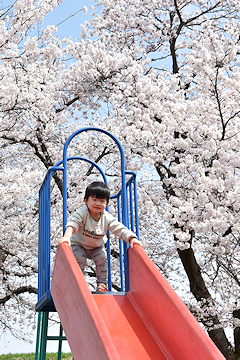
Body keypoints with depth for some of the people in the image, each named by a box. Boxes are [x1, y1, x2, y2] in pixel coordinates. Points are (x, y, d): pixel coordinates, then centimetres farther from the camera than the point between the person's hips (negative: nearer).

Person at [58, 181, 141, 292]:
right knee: (79, 258, -23)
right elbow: (72, 223, -43)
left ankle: (102, 283, 3)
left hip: (97, 246, 3)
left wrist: (132, 238, -36)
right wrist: (67, 236, -62)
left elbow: (120, 229, -21)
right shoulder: (82, 213, -29)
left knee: (102, 258, -16)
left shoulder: (107, 218, -20)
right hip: (79, 244, -2)